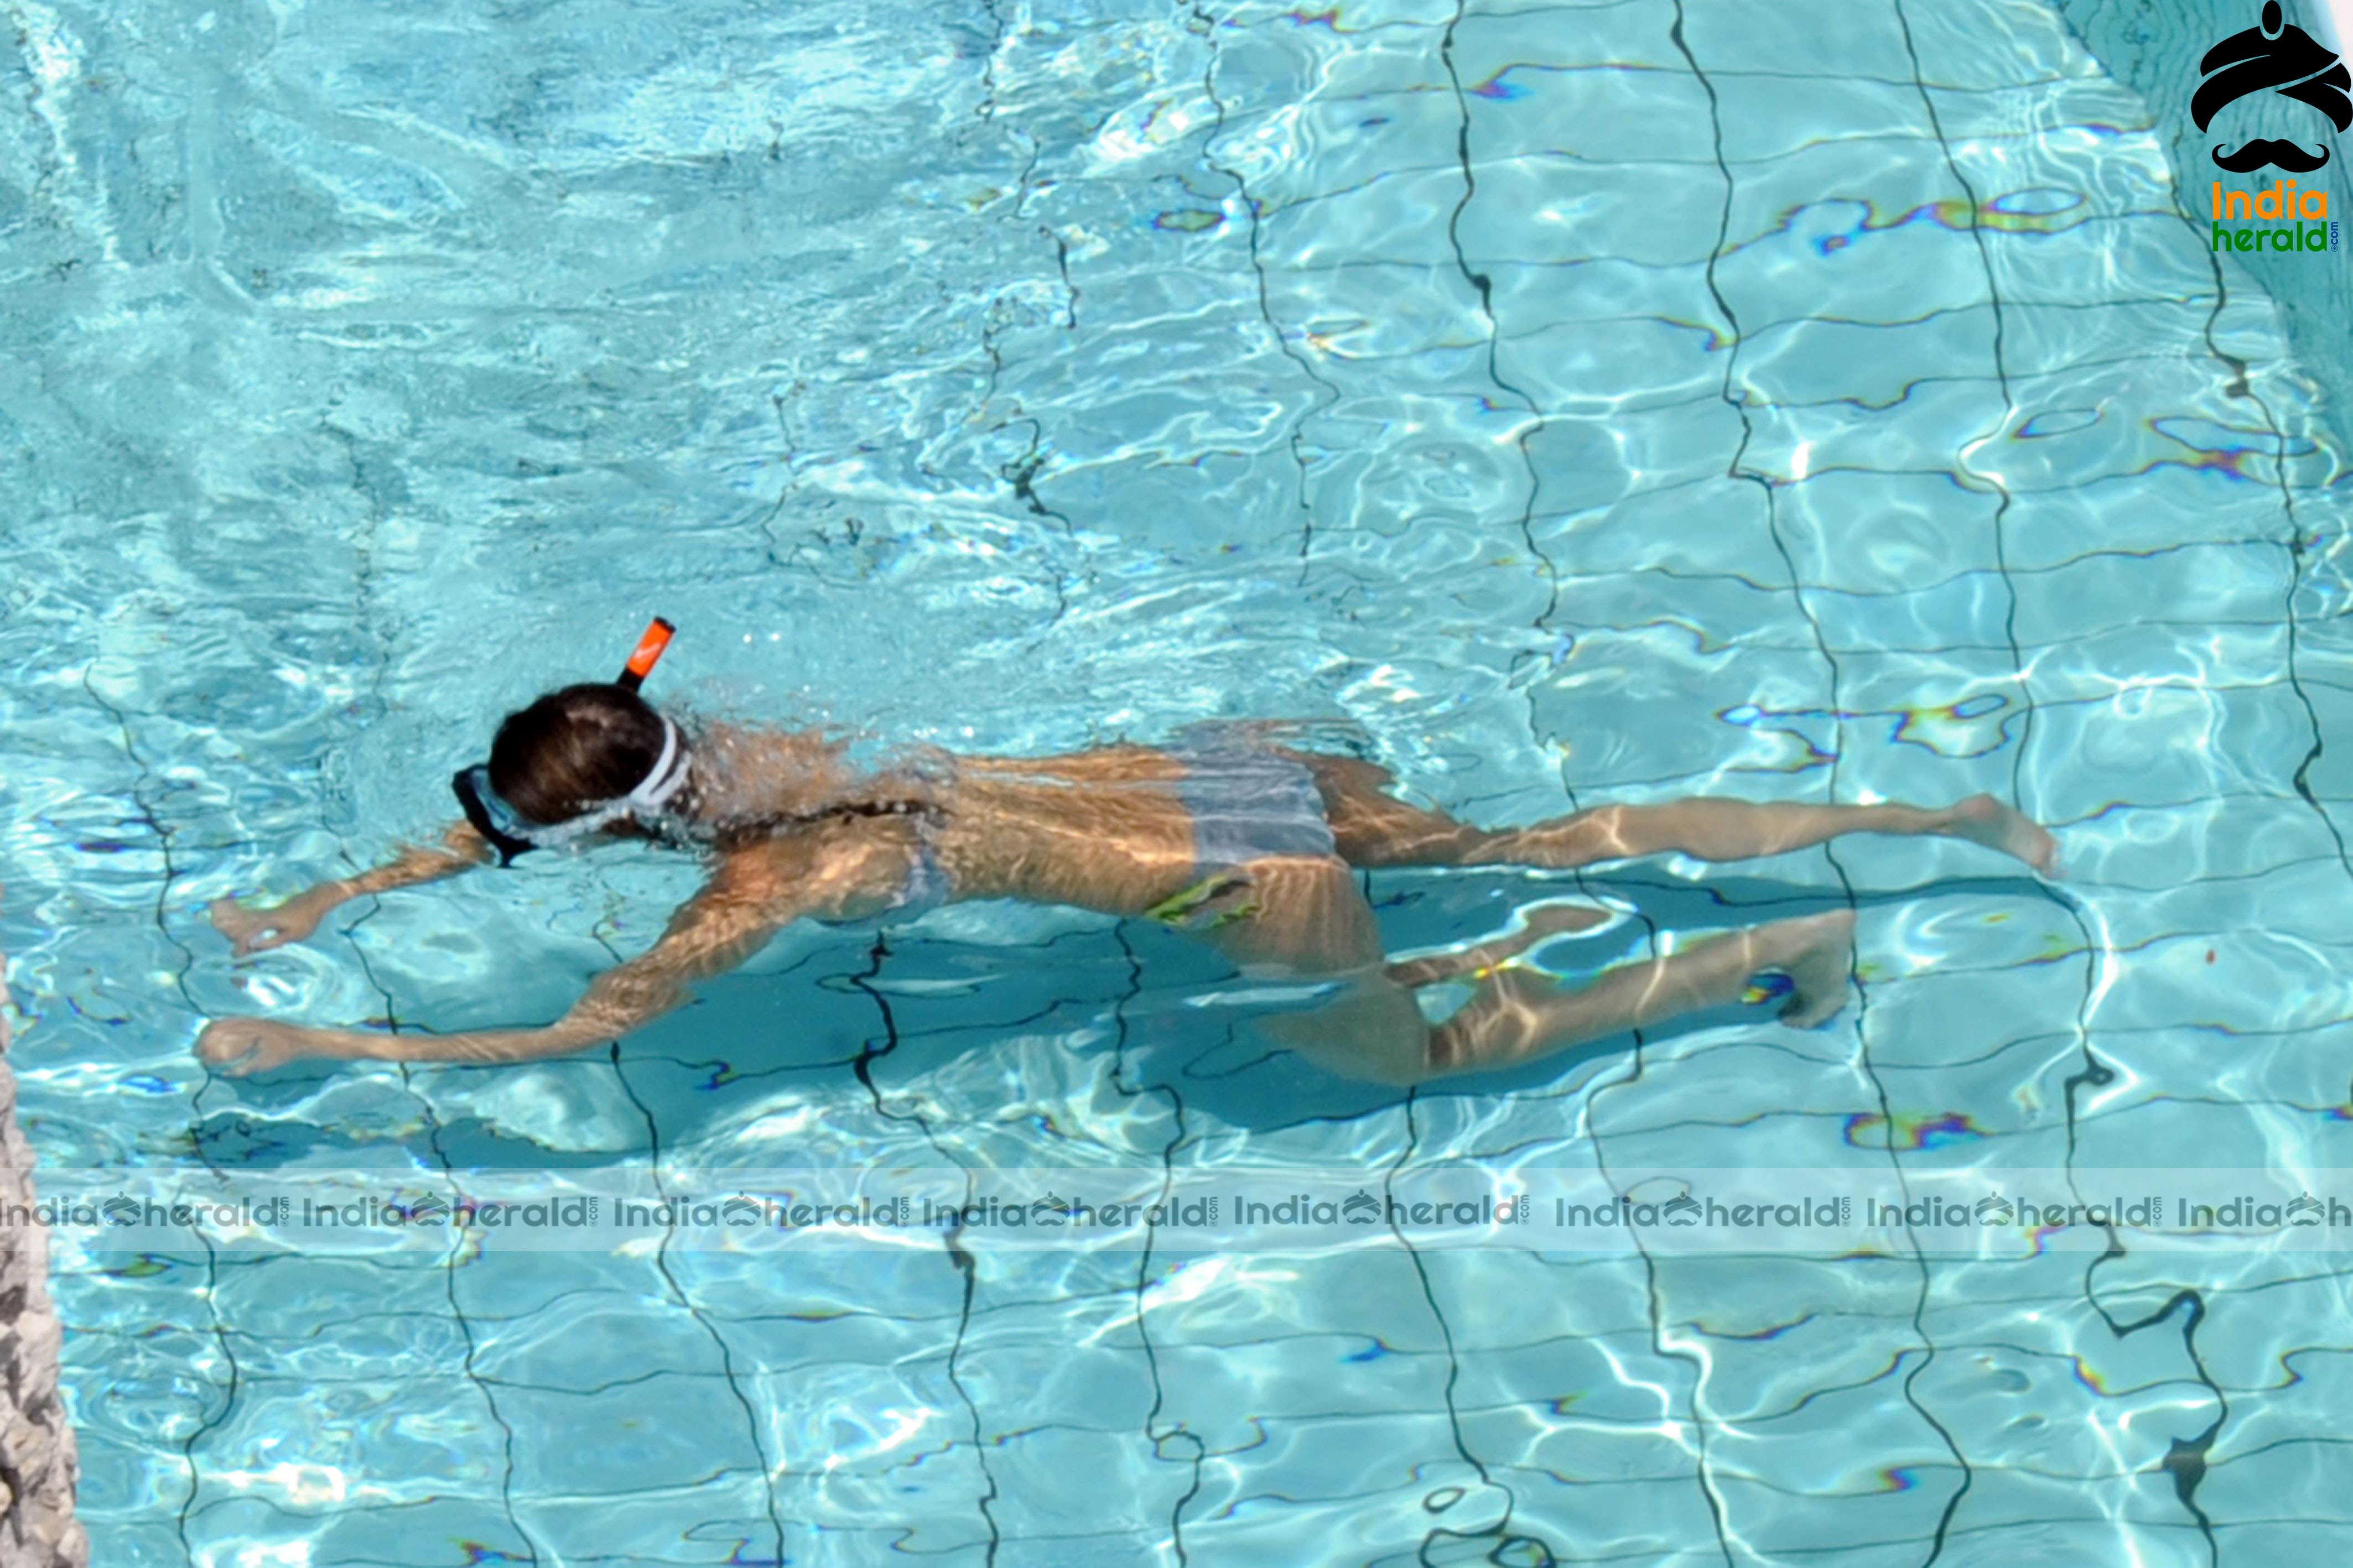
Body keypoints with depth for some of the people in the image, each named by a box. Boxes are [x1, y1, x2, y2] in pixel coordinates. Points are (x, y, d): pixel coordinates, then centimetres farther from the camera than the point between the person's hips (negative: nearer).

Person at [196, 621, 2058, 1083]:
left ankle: (1781, 947, 15)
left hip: (1240, 875, -7)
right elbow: (505, 822, 18)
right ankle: (1940, 816, 20)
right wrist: (308, 909, 17)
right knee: (1525, 837, 16)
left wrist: (306, 1043, -9)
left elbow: (569, 1034, -16)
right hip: (1226, 766, 7)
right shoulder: (706, 753, 3)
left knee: (1402, 1057, 14)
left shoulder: (758, 884, -18)